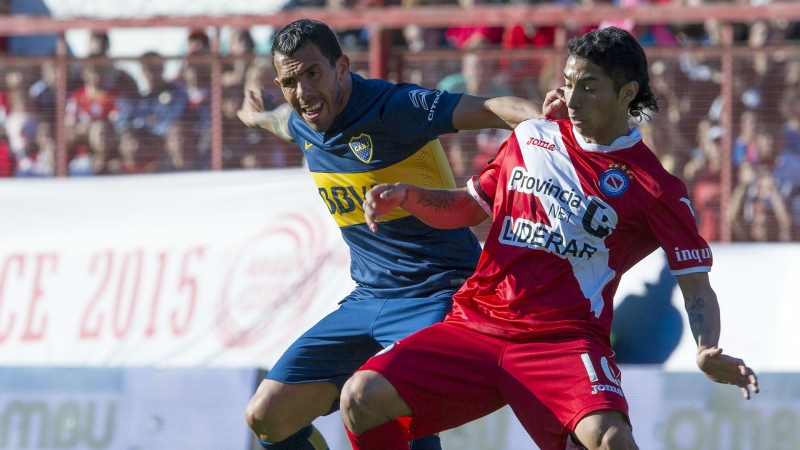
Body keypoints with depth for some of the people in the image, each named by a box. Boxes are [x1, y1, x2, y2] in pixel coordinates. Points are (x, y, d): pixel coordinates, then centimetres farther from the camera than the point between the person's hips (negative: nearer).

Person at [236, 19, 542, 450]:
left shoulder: (392, 108, -18)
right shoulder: (304, 127, 6)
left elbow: (491, 108, -27)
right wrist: (258, 117, 56)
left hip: (437, 296, -8)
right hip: (366, 298, 8)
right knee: (267, 415, 3)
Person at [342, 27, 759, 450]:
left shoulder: (656, 188, 2)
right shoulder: (530, 138, 14)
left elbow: (696, 286, 2)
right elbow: (469, 207, 27)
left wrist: (708, 353, -18)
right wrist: (405, 196, 8)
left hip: (565, 341, -4)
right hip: (474, 324, 4)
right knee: (362, 397, -18)